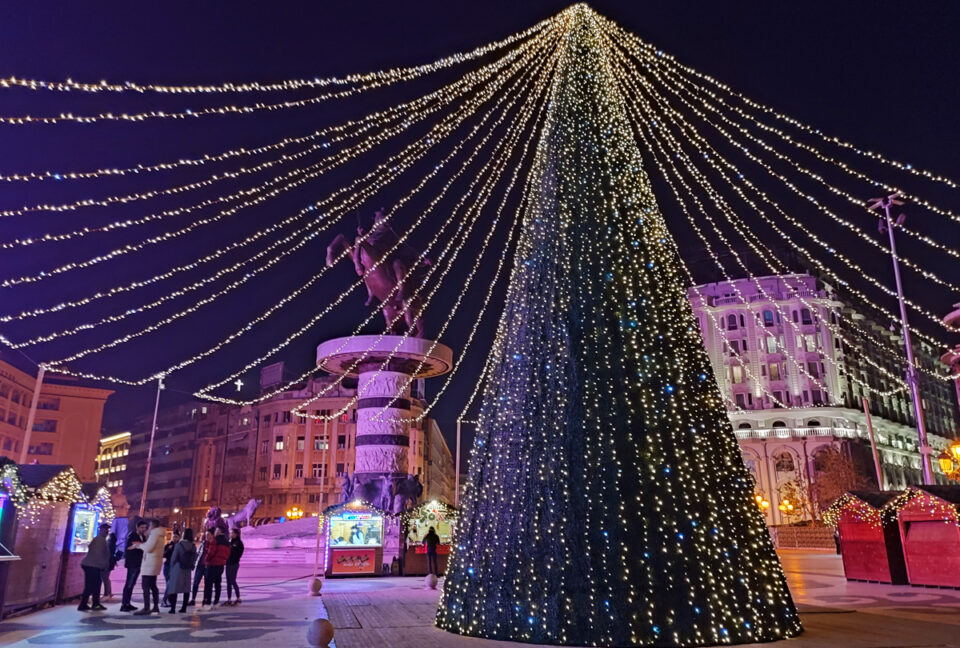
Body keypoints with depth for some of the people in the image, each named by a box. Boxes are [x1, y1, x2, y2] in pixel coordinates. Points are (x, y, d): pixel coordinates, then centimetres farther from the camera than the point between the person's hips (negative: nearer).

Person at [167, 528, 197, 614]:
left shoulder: (179, 545, -11)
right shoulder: (193, 546, 2)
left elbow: (174, 558, -9)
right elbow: (194, 558, 3)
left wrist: (171, 568, 2)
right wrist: (191, 566, 13)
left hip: (178, 569, -4)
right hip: (188, 570, 4)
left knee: (174, 588, 1)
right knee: (186, 589, 10)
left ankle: (173, 608, -4)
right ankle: (184, 608, 11)